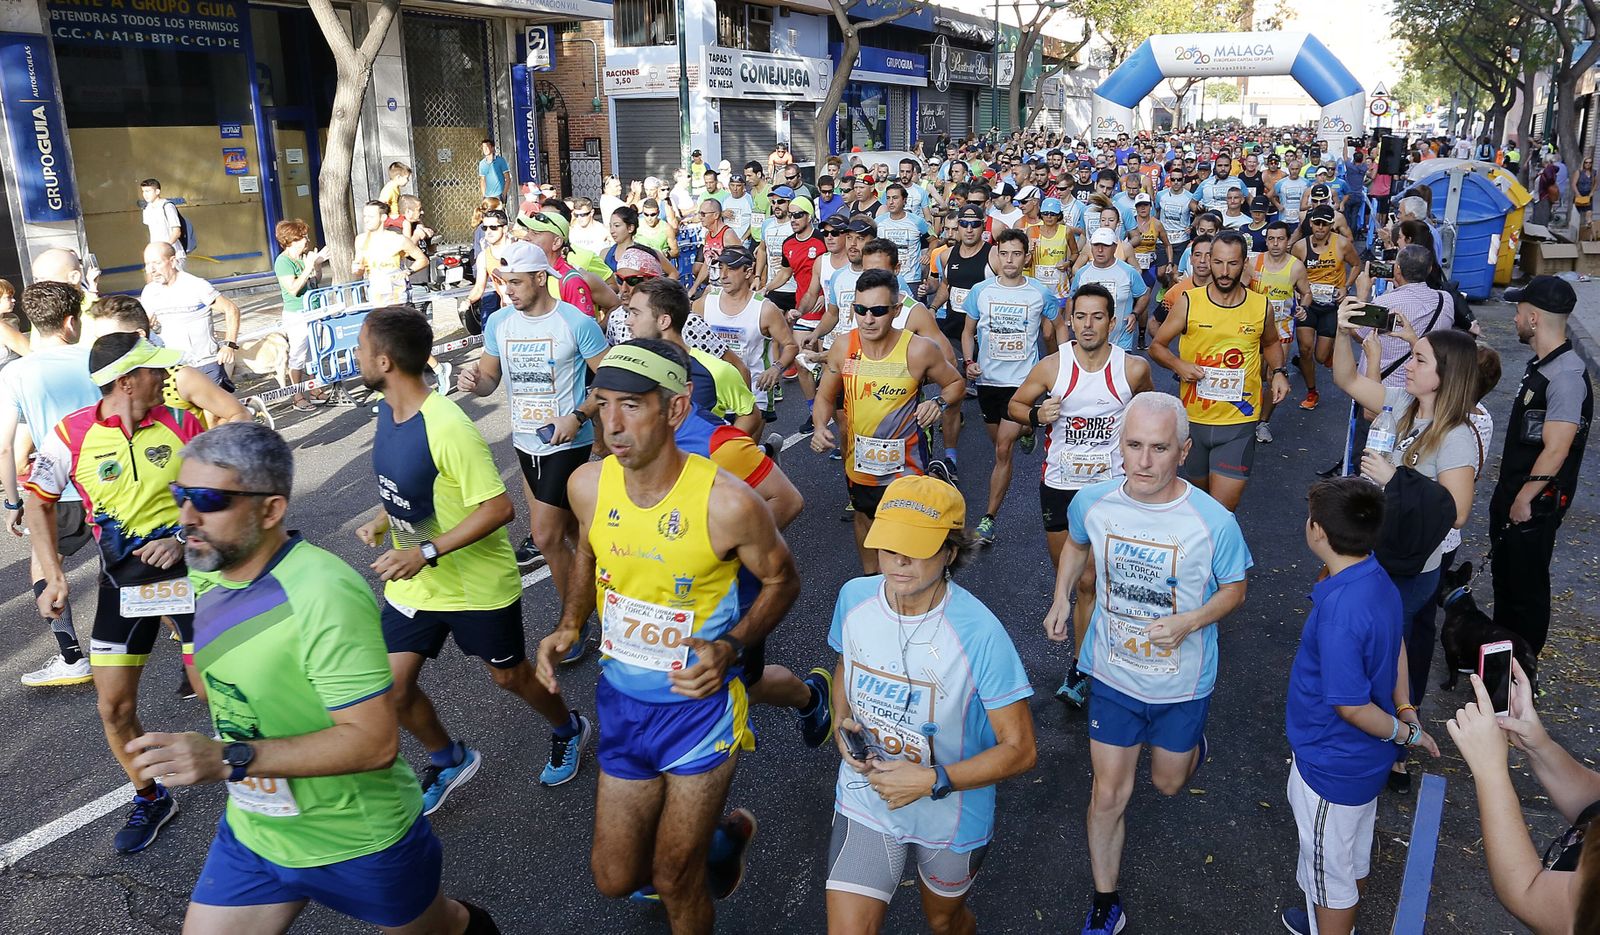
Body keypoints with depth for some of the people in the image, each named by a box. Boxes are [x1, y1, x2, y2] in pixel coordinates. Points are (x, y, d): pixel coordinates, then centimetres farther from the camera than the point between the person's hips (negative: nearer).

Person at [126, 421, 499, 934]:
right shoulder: (209, 573, -5)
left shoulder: (324, 594, -31)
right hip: (252, 832, 6)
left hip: (359, 841, -6)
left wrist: (229, 759, -35)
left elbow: (375, 742, -32)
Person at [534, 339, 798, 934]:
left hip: (699, 703, -5)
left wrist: (729, 647, -22)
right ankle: (721, 835, 45)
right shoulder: (587, 485, -11)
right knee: (614, 878, 17)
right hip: (622, 700, 5)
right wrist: (569, 626, -4)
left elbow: (781, 581, -7)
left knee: (674, 881, 9)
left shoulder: (728, 503, -25)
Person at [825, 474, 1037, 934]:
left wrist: (932, 780, -28)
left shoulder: (980, 634, -28)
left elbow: (1020, 749, -20)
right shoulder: (854, 598, -14)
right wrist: (843, 722, -10)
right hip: (865, 802, 2)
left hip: (952, 817, -2)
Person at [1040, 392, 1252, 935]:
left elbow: (1235, 589, -7)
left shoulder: (1214, 522, -25)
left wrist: (1190, 622, -25)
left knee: (1168, 784, 24)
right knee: (1108, 795, 7)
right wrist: (1062, 598, -4)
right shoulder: (1092, 502, -17)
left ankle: (1190, 744, 60)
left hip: (1182, 684, -1)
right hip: (1113, 676, 1)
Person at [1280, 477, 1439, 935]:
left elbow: (1350, 706, -28)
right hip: (1365, 758, 9)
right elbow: (1397, 646, 8)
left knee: (1328, 866, 16)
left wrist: (1404, 733, -11)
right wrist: (1406, 712, 10)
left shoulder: (1339, 611, -36)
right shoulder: (1377, 578, -8)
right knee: (1354, 850, 30)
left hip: (1331, 765, -9)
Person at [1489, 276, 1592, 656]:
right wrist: (1508, 493, 16)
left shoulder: (1566, 376, -26)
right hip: (1512, 491, 9)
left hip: (1535, 503, -9)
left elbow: (1555, 451, -26)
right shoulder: (1542, 364, 4)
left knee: (1526, 583, 7)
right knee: (1503, 571, 23)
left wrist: (1524, 499, -18)